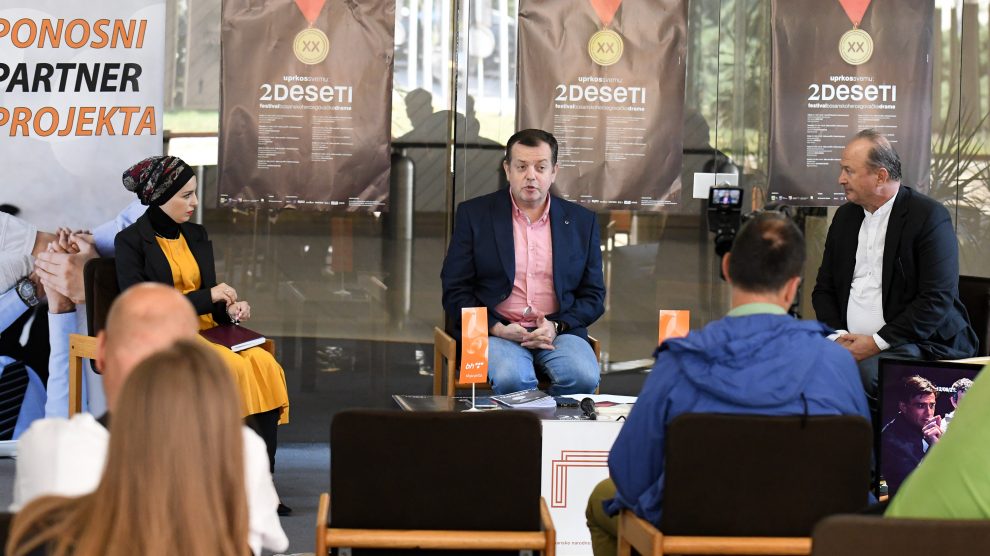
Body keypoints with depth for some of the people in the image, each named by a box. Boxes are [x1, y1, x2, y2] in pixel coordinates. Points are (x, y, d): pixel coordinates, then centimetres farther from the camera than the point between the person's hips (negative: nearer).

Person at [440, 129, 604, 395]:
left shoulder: (581, 221, 11)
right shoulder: (474, 214, 6)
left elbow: (593, 295, 13)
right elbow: (455, 291, 4)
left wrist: (557, 326, -6)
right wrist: (497, 329, -12)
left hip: (558, 330, 2)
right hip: (497, 330, -2)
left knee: (584, 377, -29)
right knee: (512, 379, -34)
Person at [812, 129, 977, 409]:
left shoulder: (929, 216, -7)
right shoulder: (845, 216, 15)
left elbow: (938, 299, -14)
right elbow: (824, 289, 17)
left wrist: (877, 343, -17)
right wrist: (838, 336, -3)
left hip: (920, 345, -6)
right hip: (851, 343, 6)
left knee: (866, 373, -35)